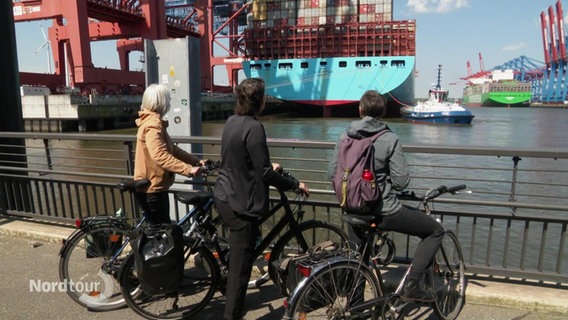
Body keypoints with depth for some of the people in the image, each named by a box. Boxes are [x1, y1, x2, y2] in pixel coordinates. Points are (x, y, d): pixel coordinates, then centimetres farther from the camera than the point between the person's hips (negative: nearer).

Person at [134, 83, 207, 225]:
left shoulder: (153, 122, 14)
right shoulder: (152, 124, -20)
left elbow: (172, 149, 13)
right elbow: (160, 156, -33)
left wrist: (195, 160, 5)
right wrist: (188, 169, -38)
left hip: (153, 187, 10)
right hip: (152, 189, -10)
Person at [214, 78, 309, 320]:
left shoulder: (232, 121, 7)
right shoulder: (253, 127, -20)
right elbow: (265, 173, -21)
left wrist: (268, 166, 28)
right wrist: (295, 184, -8)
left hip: (224, 197, 10)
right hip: (240, 203, -10)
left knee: (237, 257, 27)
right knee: (240, 265, 3)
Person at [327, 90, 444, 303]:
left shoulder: (345, 137, 0)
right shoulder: (390, 139, -12)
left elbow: (331, 173, 3)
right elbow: (400, 182, -14)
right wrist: (405, 180, 9)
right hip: (384, 212, -5)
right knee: (436, 231, 13)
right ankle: (411, 287, 8)